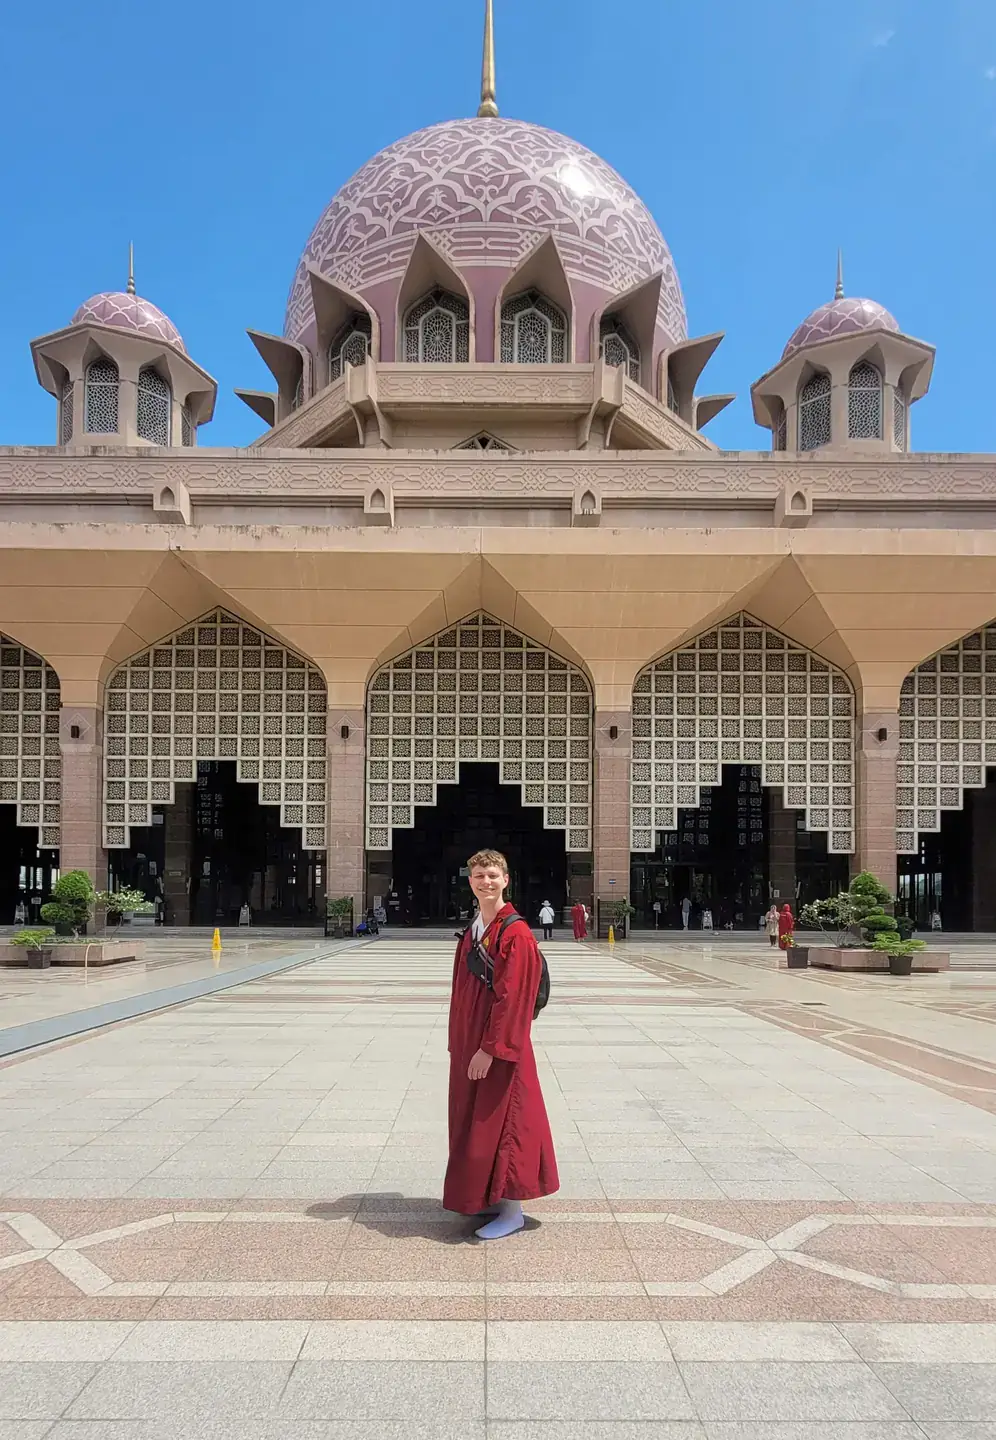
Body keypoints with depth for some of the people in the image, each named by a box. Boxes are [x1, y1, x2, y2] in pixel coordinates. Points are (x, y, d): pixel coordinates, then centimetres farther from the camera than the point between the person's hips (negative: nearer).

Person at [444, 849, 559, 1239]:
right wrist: (460, 1044, 14)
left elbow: (512, 996, -20)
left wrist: (490, 1048, -21)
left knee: (499, 1124, -1)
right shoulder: (471, 932, 10)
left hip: (500, 1048, -9)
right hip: (470, 1044, 9)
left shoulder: (516, 933, -16)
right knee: (474, 1123, 15)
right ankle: (489, 1198, 29)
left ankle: (512, 1211, 12)